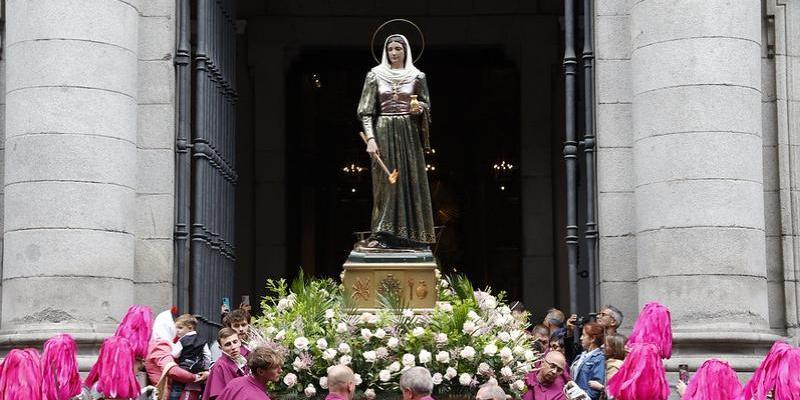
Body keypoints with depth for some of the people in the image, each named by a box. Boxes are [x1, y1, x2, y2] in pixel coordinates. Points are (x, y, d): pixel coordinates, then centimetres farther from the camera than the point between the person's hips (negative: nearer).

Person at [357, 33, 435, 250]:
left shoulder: (417, 76, 5)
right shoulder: (375, 75, 3)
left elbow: (426, 105, 14)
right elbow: (366, 110, 0)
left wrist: (419, 108, -10)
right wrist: (370, 138, -11)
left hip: (408, 134, 1)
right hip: (384, 134, -1)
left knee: (410, 181, -1)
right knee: (386, 182, -3)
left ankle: (410, 233, 5)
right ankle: (383, 235, -3)